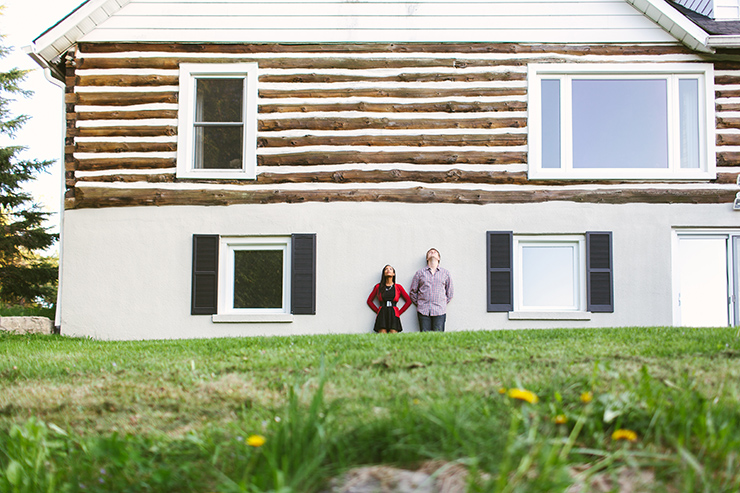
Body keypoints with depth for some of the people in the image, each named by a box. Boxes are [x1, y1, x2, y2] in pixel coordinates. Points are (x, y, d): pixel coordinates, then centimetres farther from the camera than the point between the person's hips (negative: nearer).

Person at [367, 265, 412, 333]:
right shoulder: (378, 286, 11)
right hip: (382, 315, 0)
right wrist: (377, 311, 7)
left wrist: (399, 312, 6)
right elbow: (369, 301, 18)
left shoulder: (398, 287, 10)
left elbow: (408, 301, 13)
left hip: (393, 315, 0)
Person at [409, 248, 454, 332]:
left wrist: (443, 304, 12)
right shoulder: (420, 273, 11)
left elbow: (449, 293, 18)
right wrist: (419, 303, 8)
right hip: (423, 311, 0)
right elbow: (413, 291, 15)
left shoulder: (445, 273, 12)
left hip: (439, 312, 0)